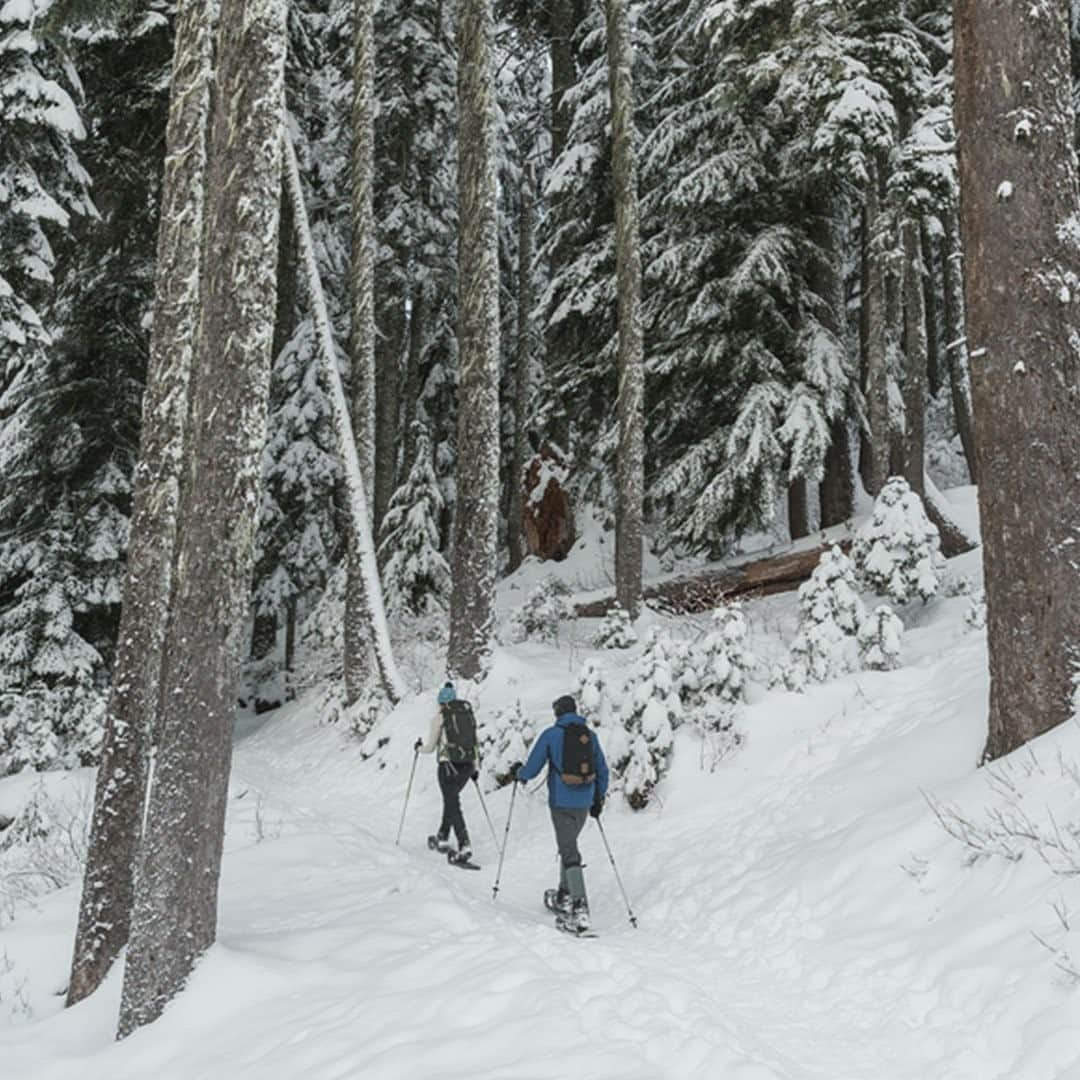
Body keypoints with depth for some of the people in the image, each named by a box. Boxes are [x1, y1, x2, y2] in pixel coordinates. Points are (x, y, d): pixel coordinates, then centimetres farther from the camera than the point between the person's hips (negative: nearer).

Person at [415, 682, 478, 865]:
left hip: (448, 765, -5)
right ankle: (442, 839, 35)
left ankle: (465, 847, -15)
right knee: (451, 799, 24)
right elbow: (474, 742, 12)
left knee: (453, 804, -3)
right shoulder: (468, 713, 10)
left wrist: (419, 747, 22)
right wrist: (475, 767, 20)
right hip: (467, 765, 5)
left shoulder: (439, 716, -4)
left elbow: (431, 747, 1)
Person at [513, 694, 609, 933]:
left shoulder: (551, 735, -6)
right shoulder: (590, 735, 7)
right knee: (568, 845, 23)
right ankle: (563, 897, 33)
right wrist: (599, 799, 23)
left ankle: (580, 909, -17)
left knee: (569, 852, -6)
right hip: (584, 803, 5)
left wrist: (518, 773, 18)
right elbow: (602, 771, 12)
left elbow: (531, 770, -4)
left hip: (561, 803, -5)